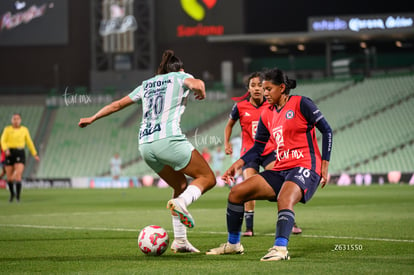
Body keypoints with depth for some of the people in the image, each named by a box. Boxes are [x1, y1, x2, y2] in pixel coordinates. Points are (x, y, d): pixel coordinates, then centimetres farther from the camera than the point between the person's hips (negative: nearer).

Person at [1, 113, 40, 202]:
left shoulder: (24, 130, 7)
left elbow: (29, 142, 14)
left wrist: (35, 154, 14)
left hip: (20, 154, -1)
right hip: (10, 154, 1)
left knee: (18, 175, -19)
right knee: (9, 177, 7)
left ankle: (18, 197, -16)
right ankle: (12, 193, 34)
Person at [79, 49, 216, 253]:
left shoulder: (146, 84, 27)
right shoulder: (180, 77, 12)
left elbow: (118, 104, 32)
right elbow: (196, 84, -12)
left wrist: (92, 118, 44)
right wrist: (200, 91, 11)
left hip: (145, 145, 6)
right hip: (169, 139, -6)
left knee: (181, 185, 20)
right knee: (207, 178, 3)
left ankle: (180, 240, 11)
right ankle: (181, 202, -27)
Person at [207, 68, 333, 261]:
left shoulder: (301, 104, -4)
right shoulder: (267, 115, 15)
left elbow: (326, 131, -4)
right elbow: (258, 147, 19)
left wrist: (324, 165, -9)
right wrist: (238, 164, 2)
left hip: (304, 167, -7)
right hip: (281, 170, 7)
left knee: (284, 200, -37)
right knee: (236, 193, -1)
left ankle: (281, 249, -42)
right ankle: (233, 244, 11)